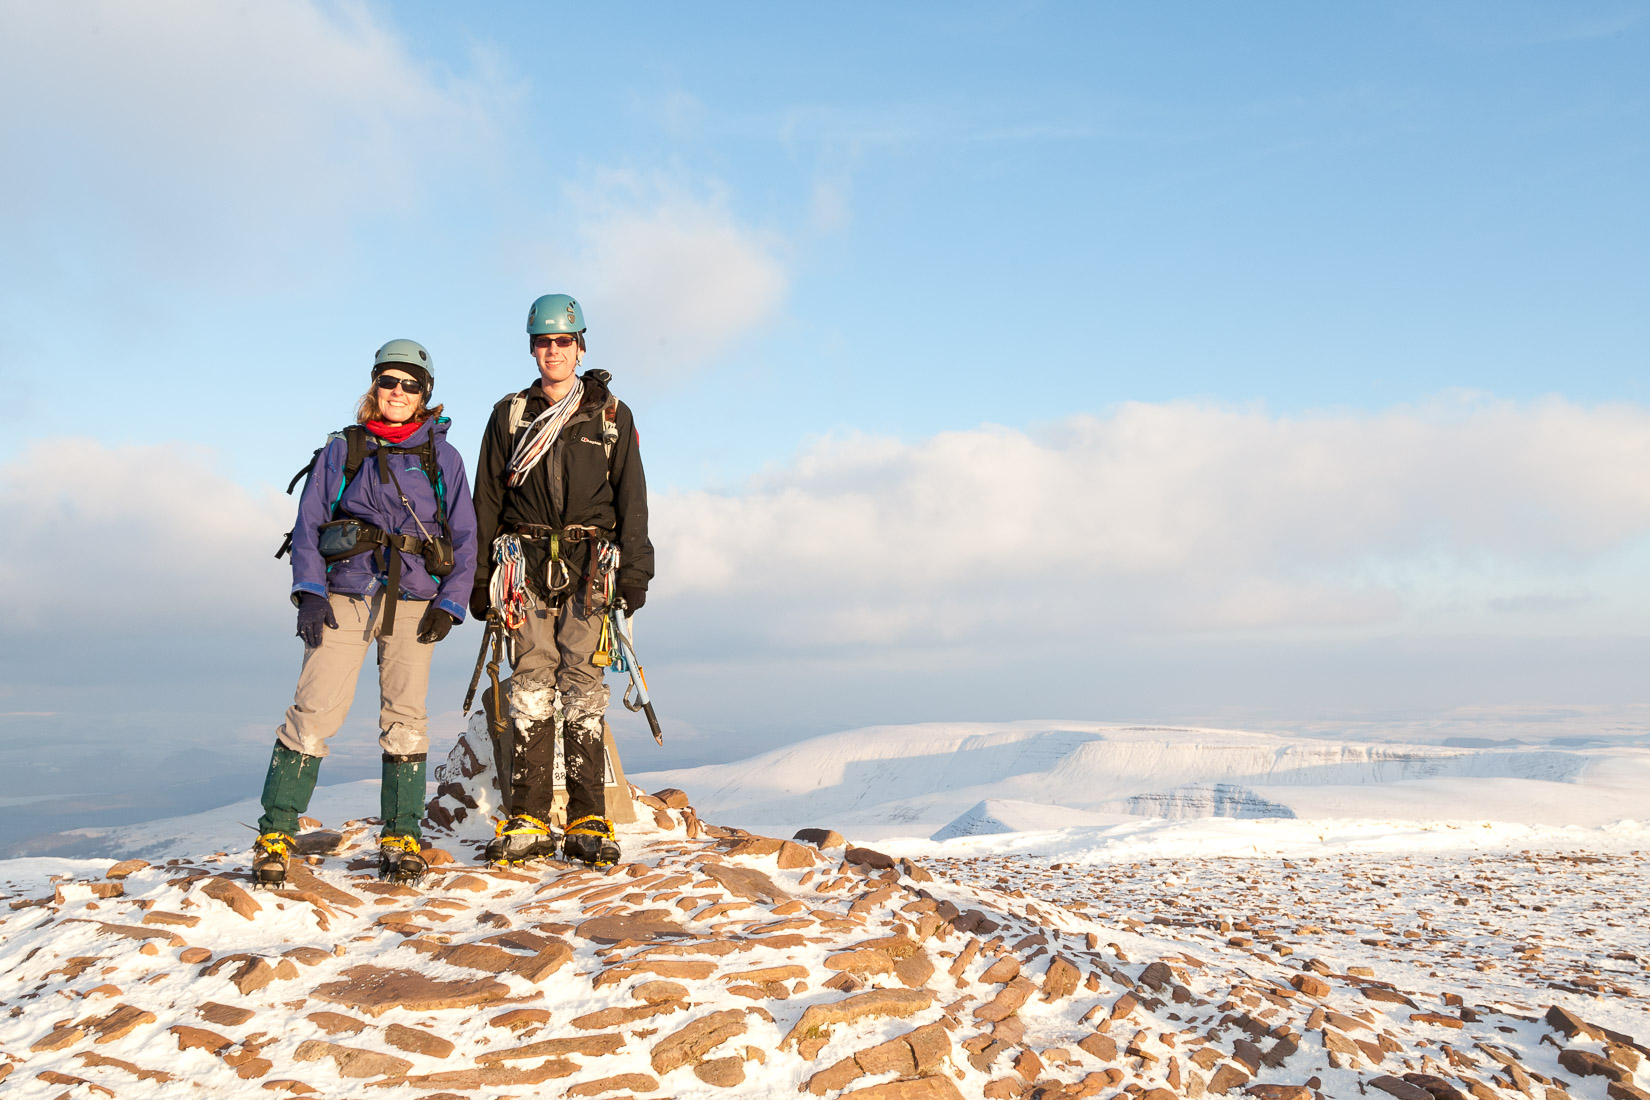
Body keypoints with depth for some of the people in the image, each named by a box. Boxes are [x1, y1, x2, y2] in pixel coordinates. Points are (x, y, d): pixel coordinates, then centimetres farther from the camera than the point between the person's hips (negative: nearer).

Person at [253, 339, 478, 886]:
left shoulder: (443, 458, 11)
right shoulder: (341, 450, 10)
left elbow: (464, 537, 10)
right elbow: (308, 523, 7)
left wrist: (449, 603, -2)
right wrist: (309, 591, -6)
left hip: (413, 602, 1)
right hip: (344, 597, 0)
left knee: (405, 719, 0)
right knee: (314, 712, -9)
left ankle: (401, 839, 10)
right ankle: (275, 834, 0)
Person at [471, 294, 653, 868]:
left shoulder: (611, 414, 10)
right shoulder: (510, 415, 14)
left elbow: (631, 498, 8)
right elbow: (486, 502, 13)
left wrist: (634, 571, 0)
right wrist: (480, 578, 8)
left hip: (588, 562, -1)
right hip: (526, 563, 1)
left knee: (582, 687, -6)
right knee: (530, 686, -2)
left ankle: (588, 823, -3)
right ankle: (528, 821, 1)